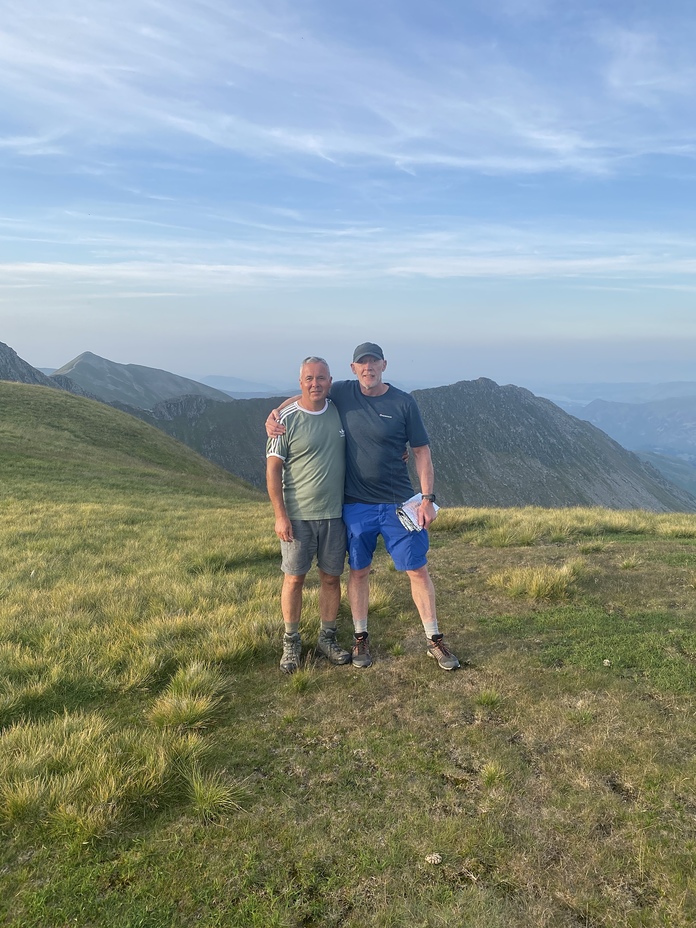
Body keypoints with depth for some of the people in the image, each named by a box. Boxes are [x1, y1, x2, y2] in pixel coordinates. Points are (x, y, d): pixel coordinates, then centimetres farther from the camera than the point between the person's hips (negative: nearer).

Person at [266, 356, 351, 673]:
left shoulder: (340, 412, 3)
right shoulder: (287, 419, -8)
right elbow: (273, 469, -8)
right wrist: (280, 515, -12)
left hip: (335, 513, 4)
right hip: (297, 516, -3)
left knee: (331, 577, 11)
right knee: (294, 578, 4)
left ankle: (327, 638, 27)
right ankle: (291, 642, 21)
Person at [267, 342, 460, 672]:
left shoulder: (403, 403, -6)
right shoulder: (343, 392, -1)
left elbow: (421, 451, -2)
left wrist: (427, 499, -8)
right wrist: (275, 414, -6)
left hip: (398, 503, -1)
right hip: (356, 505, 2)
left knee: (418, 570, 4)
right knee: (359, 571, 11)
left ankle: (434, 640, 18)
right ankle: (360, 638, 27)